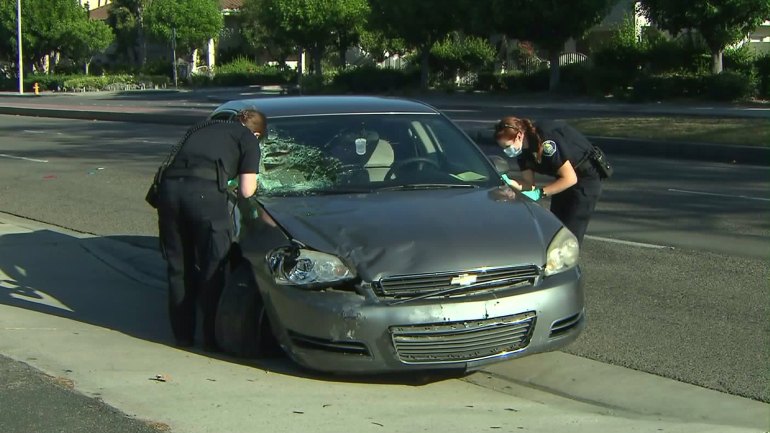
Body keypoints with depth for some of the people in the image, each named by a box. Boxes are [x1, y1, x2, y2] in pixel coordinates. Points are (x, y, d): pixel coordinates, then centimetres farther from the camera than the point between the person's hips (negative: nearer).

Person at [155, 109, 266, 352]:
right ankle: (214, 338, 13)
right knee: (214, 268, 8)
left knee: (179, 268, 17)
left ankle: (183, 334, 24)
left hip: (169, 185, 5)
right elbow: (246, 191, 8)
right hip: (205, 192, -5)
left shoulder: (202, 128, 34)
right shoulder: (249, 140, 17)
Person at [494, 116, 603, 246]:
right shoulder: (523, 149, -7)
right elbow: (528, 184, -5)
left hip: (586, 178, -9)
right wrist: (510, 183, -24)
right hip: (564, 178, 9)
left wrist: (539, 193, -29)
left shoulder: (546, 140, -32)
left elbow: (570, 178, -29)